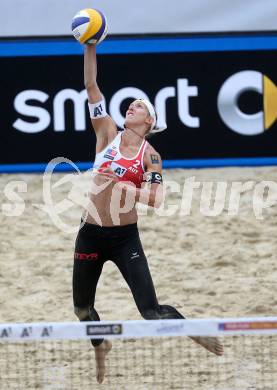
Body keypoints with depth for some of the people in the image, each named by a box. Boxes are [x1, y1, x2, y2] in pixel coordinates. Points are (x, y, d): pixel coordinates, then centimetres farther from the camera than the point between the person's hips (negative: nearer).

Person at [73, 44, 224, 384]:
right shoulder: (108, 134, 2)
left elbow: (156, 199, -14)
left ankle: (193, 332, 18)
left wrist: (118, 184, -24)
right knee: (82, 307, 15)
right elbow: (91, 86, -2)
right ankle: (100, 346, 44)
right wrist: (90, 46, -8)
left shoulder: (149, 155, -4)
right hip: (91, 234, 3)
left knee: (151, 311, -9)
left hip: (125, 238, -3)